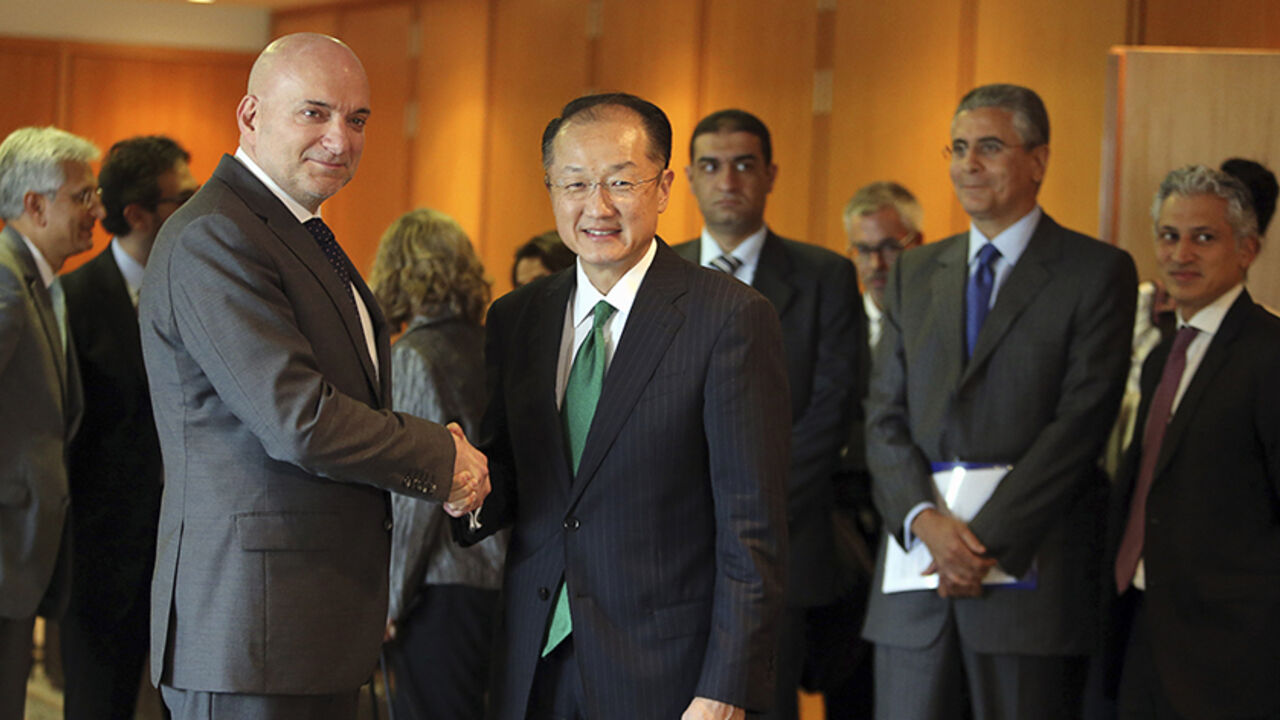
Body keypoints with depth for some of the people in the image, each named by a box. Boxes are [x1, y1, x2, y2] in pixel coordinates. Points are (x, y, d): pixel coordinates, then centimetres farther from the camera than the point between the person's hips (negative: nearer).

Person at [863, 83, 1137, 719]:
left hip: (1029, 566, -4)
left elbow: (1081, 422, -7)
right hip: (917, 556, 4)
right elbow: (886, 416, 10)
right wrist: (925, 520, -8)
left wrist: (988, 538, -13)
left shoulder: (1099, 273, 2)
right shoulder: (913, 274, 17)